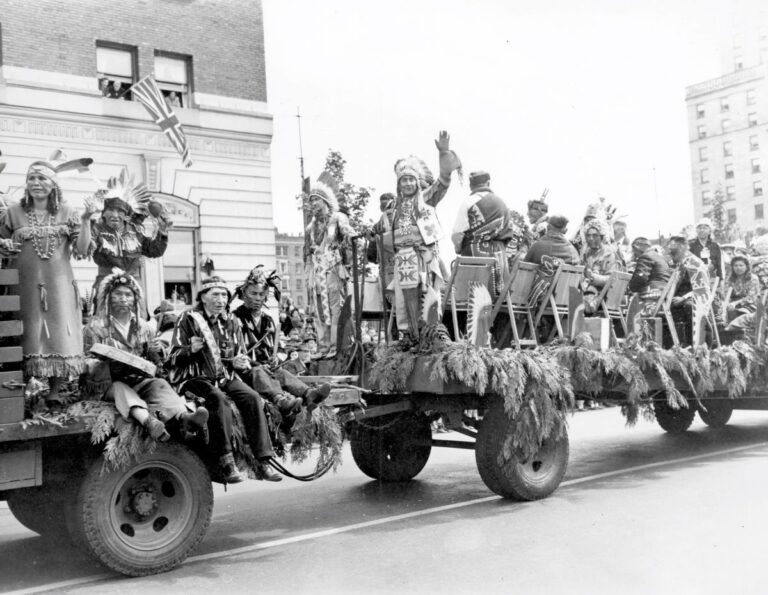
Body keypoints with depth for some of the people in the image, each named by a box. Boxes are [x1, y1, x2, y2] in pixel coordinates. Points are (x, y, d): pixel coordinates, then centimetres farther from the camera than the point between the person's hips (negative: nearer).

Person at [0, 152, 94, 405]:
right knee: (27, 338, 2)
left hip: (58, 285, 0)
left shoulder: (66, 213, 4)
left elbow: (82, 249, -2)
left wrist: (86, 220, -12)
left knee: (60, 336, 0)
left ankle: (54, 392, 11)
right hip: (25, 285, 0)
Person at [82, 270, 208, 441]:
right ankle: (148, 421, -66)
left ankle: (183, 418, -58)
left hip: (139, 380, 3)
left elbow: (154, 365, 17)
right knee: (121, 388, -35)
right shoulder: (96, 326, 2)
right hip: (108, 383, -3)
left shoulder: (142, 326, 14)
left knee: (159, 384, -27)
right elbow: (88, 367, -1)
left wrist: (155, 351, -6)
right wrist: (104, 360, -23)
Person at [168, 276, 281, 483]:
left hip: (226, 376, 4)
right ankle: (226, 464, -32)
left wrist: (240, 363, -4)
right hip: (196, 378, -4)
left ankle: (262, 462, -21)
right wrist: (190, 350, -23)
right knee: (218, 399, -35)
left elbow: (242, 356, 20)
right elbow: (173, 357, -3)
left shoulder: (231, 321, 13)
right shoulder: (189, 319, 0)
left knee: (252, 398, -22)